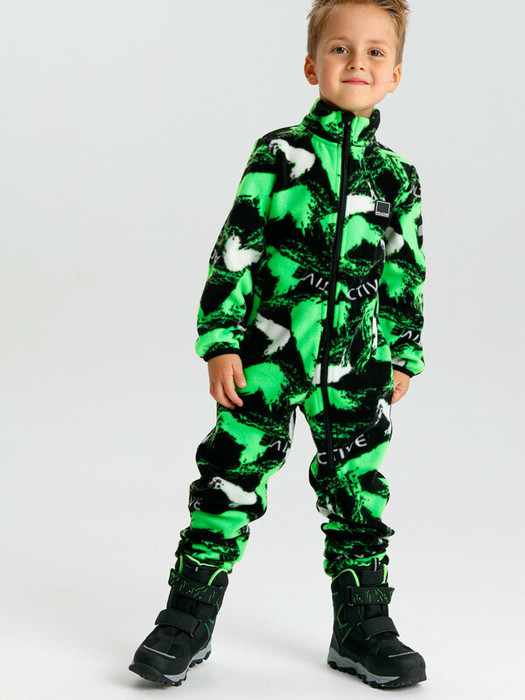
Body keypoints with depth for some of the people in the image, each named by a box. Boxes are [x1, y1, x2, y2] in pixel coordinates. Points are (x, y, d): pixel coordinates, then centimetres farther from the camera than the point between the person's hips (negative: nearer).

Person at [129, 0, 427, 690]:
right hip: (268, 352, -2)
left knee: (357, 490, 10)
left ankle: (362, 629, 25)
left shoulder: (397, 175, 5)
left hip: (355, 362, 3)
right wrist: (221, 341, -9)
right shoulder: (280, 153, -2)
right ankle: (188, 621, 15)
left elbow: (405, 273, 12)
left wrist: (403, 358, 12)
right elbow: (235, 250, -4)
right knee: (231, 475, 2)